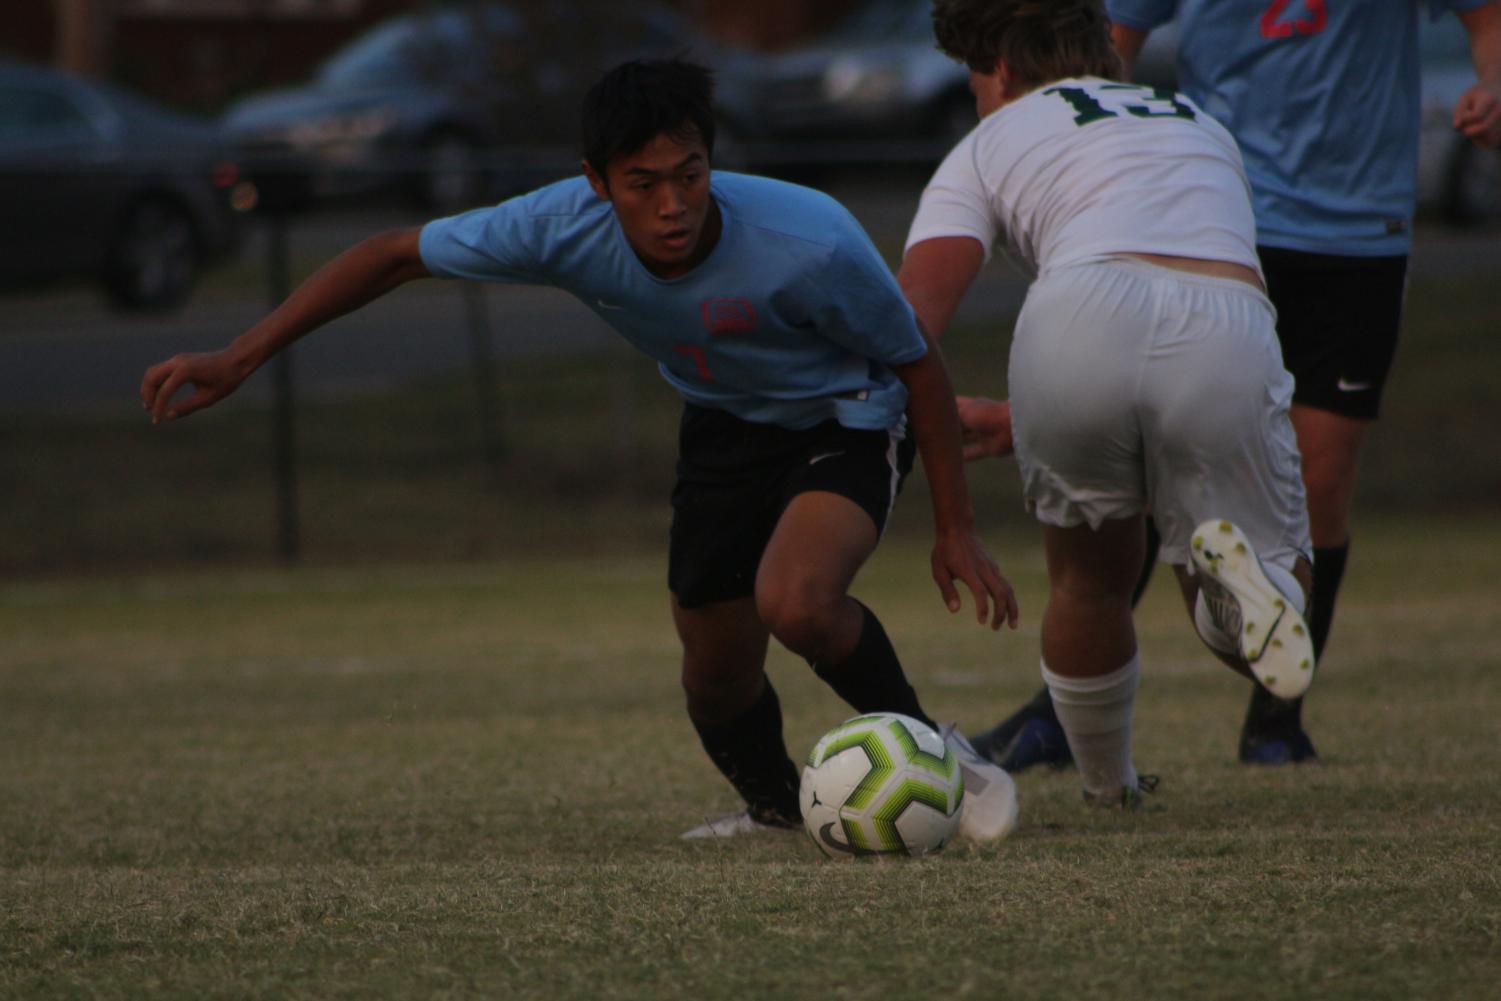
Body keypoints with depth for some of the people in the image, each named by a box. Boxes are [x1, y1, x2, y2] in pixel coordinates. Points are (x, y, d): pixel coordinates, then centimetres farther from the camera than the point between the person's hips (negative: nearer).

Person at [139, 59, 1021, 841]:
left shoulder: (810, 245, -37)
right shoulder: (568, 226, -28)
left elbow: (917, 362, -18)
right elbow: (400, 256, -14)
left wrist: (956, 531, -13)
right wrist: (238, 360, -16)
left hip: (846, 421, -5)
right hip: (723, 426, 5)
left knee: (797, 604, -31)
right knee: (717, 669, 5)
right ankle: (773, 808, 39)